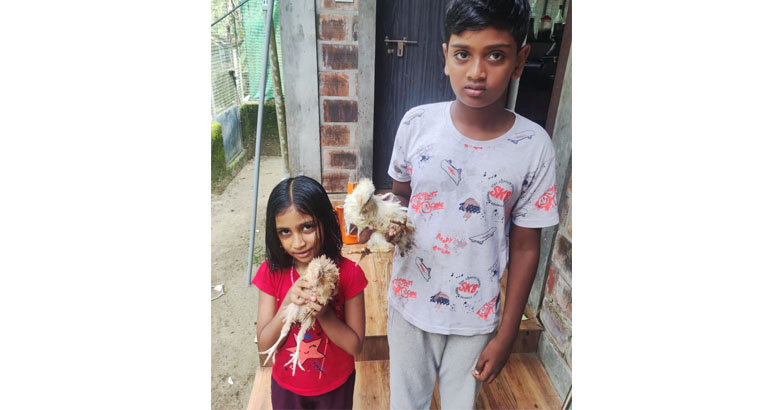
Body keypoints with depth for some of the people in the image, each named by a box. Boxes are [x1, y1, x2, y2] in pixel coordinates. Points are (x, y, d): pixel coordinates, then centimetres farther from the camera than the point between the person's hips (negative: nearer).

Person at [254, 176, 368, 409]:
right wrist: (287, 306, -30)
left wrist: (324, 314, -32)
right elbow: (264, 344, -14)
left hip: (335, 386, -1)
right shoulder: (271, 272, -16)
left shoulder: (349, 273, -22)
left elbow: (355, 345, -16)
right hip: (286, 386, 2)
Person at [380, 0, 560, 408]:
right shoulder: (417, 123, -14)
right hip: (410, 300, 1)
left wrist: (506, 335, -3)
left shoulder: (533, 148, -17)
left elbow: (525, 248, -8)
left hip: (476, 316, -1)